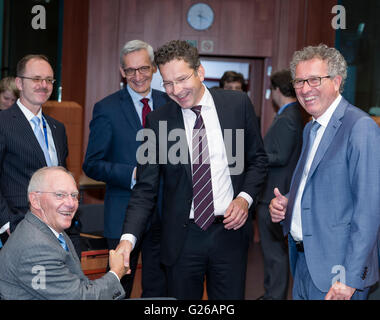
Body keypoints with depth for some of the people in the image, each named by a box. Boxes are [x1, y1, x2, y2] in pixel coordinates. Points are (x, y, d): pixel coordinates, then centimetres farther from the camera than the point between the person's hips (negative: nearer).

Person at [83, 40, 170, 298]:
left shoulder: (169, 104, 6)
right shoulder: (107, 109, -4)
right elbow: (92, 165, -6)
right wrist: (132, 174, -20)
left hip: (164, 212, 3)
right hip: (124, 215, -3)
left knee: (159, 287, 11)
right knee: (119, 288, 9)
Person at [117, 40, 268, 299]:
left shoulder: (238, 104, -2)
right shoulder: (158, 120, -3)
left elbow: (258, 159, 8)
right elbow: (146, 188, -3)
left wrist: (245, 198, -9)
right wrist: (129, 237, -16)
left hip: (230, 229, 0)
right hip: (183, 236, 0)